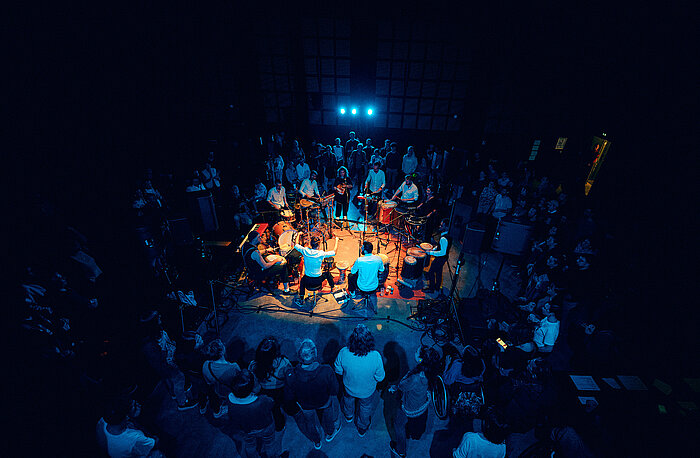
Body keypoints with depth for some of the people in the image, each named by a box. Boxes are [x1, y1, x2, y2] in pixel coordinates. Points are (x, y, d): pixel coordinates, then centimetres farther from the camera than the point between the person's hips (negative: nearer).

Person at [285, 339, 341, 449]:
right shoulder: (327, 371, -40)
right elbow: (334, 391, -21)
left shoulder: (291, 376, -39)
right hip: (324, 402, 0)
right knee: (327, 415, 35)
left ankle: (316, 442, 63)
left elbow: (289, 398, -20)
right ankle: (330, 434, 65)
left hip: (305, 406, 1)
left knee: (309, 420, 35)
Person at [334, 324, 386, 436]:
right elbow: (380, 377, -20)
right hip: (367, 391, -1)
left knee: (348, 400, 37)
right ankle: (362, 428, 61)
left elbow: (338, 370, -15)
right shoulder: (375, 356, -39)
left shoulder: (343, 353, -36)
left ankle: (348, 416, 68)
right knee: (365, 408, 33)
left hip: (349, 388, 1)